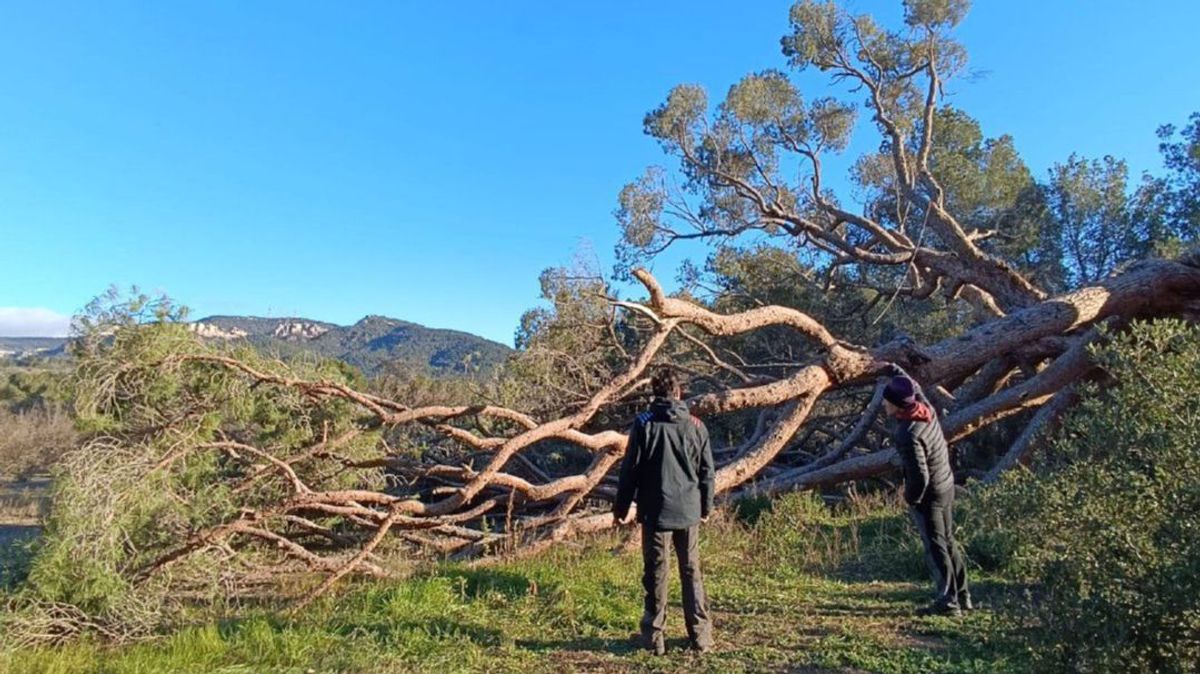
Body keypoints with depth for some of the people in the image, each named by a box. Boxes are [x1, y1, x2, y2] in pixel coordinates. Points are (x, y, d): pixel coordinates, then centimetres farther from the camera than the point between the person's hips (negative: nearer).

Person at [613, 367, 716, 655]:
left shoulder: (644, 424, -7)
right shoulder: (696, 425, 2)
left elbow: (630, 469, -5)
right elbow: (706, 471, 7)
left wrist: (621, 507, 4)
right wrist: (706, 506, 19)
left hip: (656, 512, -2)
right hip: (689, 511, 3)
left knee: (655, 574, 6)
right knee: (691, 572, 13)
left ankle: (654, 636, 11)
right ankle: (701, 634, 16)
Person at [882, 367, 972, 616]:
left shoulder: (908, 435, -31)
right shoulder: (925, 407, -7)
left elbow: (919, 477, -29)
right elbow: (914, 386, 17)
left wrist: (910, 497, -11)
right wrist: (893, 369, 28)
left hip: (929, 494, -9)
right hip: (947, 485, 9)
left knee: (935, 547, 2)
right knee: (947, 540, 19)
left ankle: (947, 602, 10)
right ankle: (962, 595, 30)